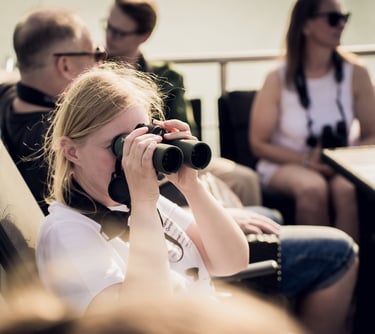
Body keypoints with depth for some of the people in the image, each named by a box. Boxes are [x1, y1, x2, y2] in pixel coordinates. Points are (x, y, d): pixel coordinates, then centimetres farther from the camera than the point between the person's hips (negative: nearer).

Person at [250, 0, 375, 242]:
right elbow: (259, 143, -2)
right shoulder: (279, 80, -7)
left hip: (341, 166, 2)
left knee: (347, 189, -33)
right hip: (286, 164, -1)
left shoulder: (356, 75, -1)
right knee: (312, 187, -35)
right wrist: (307, 160, -15)